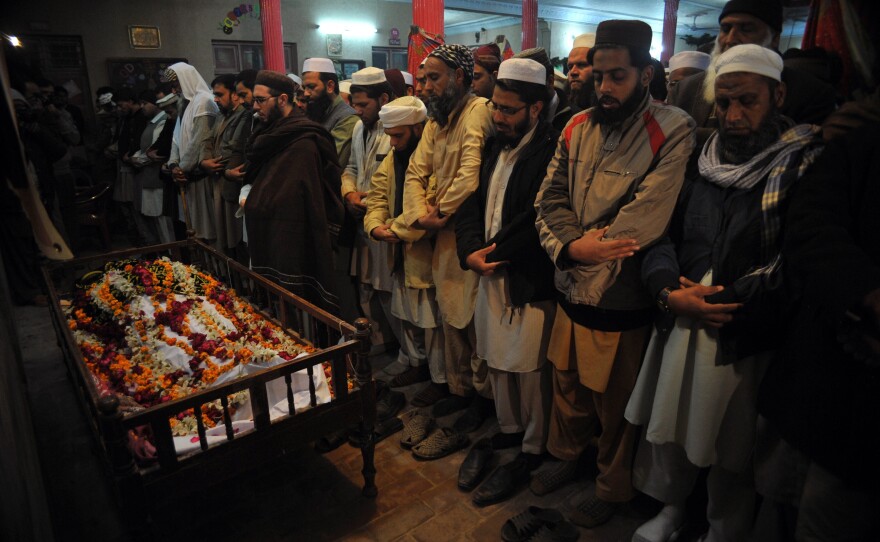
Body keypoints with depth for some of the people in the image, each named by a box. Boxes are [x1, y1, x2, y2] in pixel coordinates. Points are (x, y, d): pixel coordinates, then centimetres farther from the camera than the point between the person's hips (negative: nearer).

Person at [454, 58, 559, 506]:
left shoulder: (551, 149, -14)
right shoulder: (495, 144, 12)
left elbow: (538, 218, -21)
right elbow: (473, 199, 10)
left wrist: (493, 253, -11)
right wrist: (471, 251, -6)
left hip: (530, 279, -7)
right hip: (491, 274, 8)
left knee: (530, 368, 5)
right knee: (496, 360, 17)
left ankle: (533, 449, 25)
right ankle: (508, 430, 38)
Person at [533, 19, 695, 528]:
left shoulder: (673, 131, -13)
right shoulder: (577, 128, 5)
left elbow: (646, 218, -21)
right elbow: (550, 198, 1)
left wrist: (584, 248, -15)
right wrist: (571, 246, -16)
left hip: (623, 298, -5)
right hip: (571, 288, 5)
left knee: (615, 401, 13)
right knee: (568, 382, 22)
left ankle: (613, 486, 39)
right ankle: (566, 454, 48)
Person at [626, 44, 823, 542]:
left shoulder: (807, 163, -6)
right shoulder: (702, 160, 8)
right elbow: (662, 233, 5)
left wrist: (719, 300, -17)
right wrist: (669, 291, -12)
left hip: (747, 340, -4)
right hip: (680, 326, 4)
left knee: (731, 449, 12)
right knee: (668, 427, 17)